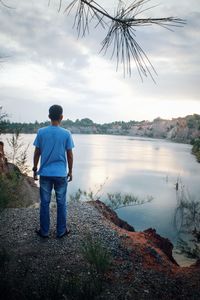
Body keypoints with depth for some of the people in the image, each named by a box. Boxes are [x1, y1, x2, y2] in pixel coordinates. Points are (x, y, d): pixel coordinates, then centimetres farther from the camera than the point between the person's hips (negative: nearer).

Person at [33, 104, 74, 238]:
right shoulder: (66, 133, -6)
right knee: (61, 203, 10)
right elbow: (70, 155, -3)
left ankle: (44, 231, 23)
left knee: (44, 203, 12)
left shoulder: (41, 132, -2)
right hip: (61, 174, -1)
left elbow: (37, 153, 1)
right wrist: (70, 171, 8)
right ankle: (61, 231, 21)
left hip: (45, 173, 1)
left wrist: (35, 169, 13)